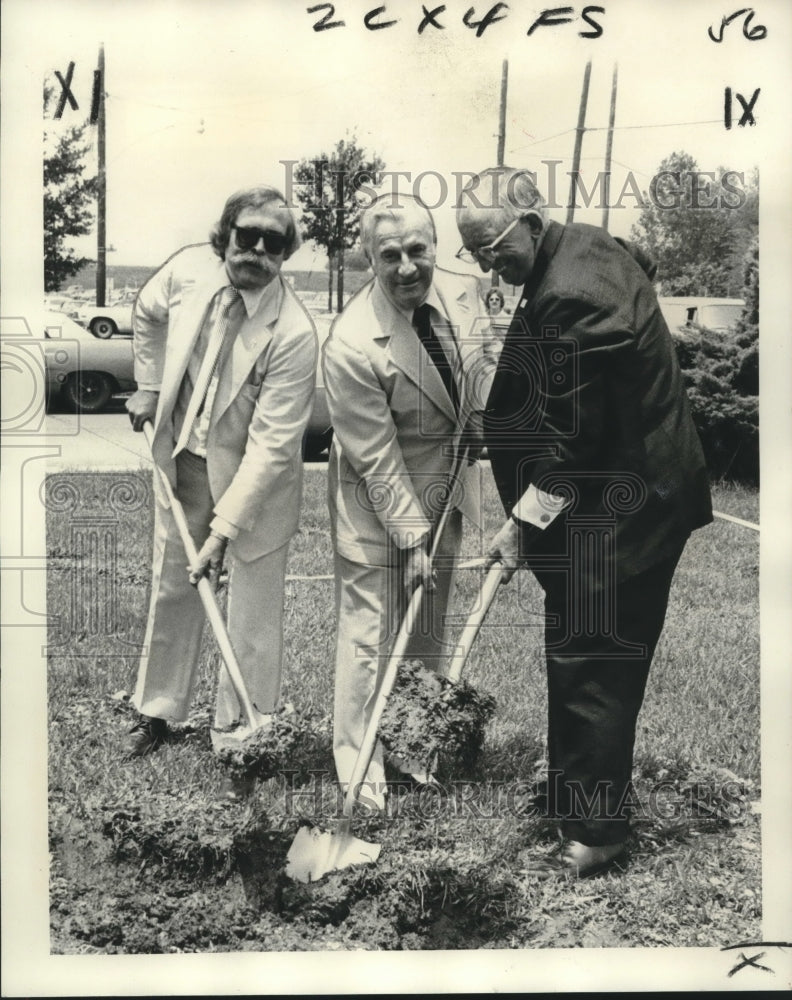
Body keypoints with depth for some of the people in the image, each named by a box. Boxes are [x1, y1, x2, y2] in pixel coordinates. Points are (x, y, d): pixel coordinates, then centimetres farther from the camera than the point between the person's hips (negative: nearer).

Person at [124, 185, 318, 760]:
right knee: (172, 585, 17)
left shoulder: (294, 335, -28)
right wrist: (149, 386, 13)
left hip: (255, 477, -5)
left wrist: (224, 529, -27)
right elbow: (149, 314, 13)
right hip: (181, 456, 5)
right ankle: (159, 710, 36)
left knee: (255, 606, 4)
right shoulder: (189, 270, -13)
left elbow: (269, 446, -27)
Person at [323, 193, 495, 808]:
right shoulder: (352, 346, -27)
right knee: (371, 630, -1)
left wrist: (488, 423, -1)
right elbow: (377, 460, -23)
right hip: (376, 499, -6)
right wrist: (411, 538, -19)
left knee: (430, 628, 17)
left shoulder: (463, 293, -9)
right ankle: (359, 764, 16)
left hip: (447, 484, 6)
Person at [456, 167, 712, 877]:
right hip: (646, 484, 11)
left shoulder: (567, 300, -25)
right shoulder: (590, 245, 7)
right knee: (601, 659, 19)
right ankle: (593, 809, 35)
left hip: (613, 511, -11)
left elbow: (570, 441, -24)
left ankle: (595, 836, 12)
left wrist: (523, 524, -16)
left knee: (589, 667, -1)